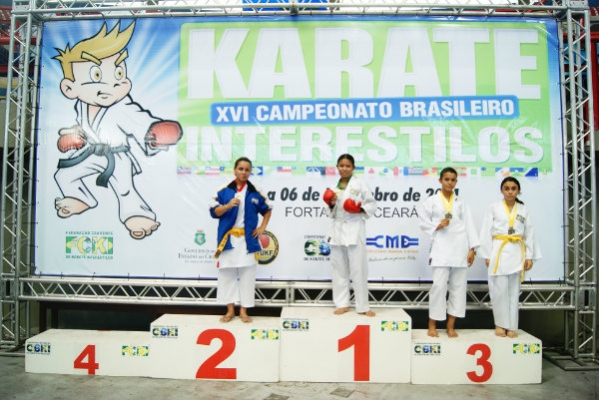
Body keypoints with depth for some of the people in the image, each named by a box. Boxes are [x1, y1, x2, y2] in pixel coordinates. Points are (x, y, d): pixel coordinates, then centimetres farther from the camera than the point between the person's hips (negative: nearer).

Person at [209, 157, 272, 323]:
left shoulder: (255, 193, 4)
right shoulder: (224, 191, 1)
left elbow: (267, 210, 17)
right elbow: (214, 212, -2)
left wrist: (262, 228, 6)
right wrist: (228, 205, -19)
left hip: (248, 239, 0)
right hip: (228, 239, 0)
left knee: (247, 275, 2)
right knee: (226, 274, 4)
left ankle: (243, 310, 14)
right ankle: (230, 310, 17)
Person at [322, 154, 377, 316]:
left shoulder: (360, 184, 0)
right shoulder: (334, 187, 14)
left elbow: (372, 204, -1)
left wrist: (360, 209, -18)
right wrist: (331, 204, -2)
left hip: (354, 230, -5)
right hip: (337, 229, 5)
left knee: (358, 269, -4)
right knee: (338, 268, 7)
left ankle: (362, 306, 6)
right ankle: (342, 303, 18)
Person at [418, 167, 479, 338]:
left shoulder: (461, 203, 13)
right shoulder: (432, 201, 5)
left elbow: (469, 225, 7)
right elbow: (423, 222, 4)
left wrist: (472, 249, -2)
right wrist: (437, 226, -15)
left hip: (460, 248, 3)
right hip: (441, 247, -3)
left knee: (458, 286, 4)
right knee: (439, 285, -7)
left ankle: (451, 325, 14)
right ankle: (432, 325, 5)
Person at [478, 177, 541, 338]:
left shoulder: (523, 210, 9)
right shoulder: (494, 208, 2)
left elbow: (529, 235, 9)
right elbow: (487, 232, -1)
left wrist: (529, 257, 2)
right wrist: (487, 255, -5)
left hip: (517, 253, 2)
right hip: (498, 252, -2)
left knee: (514, 291, 6)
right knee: (500, 290, -3)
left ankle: (511, 326, 13)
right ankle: (500, 324, 11)